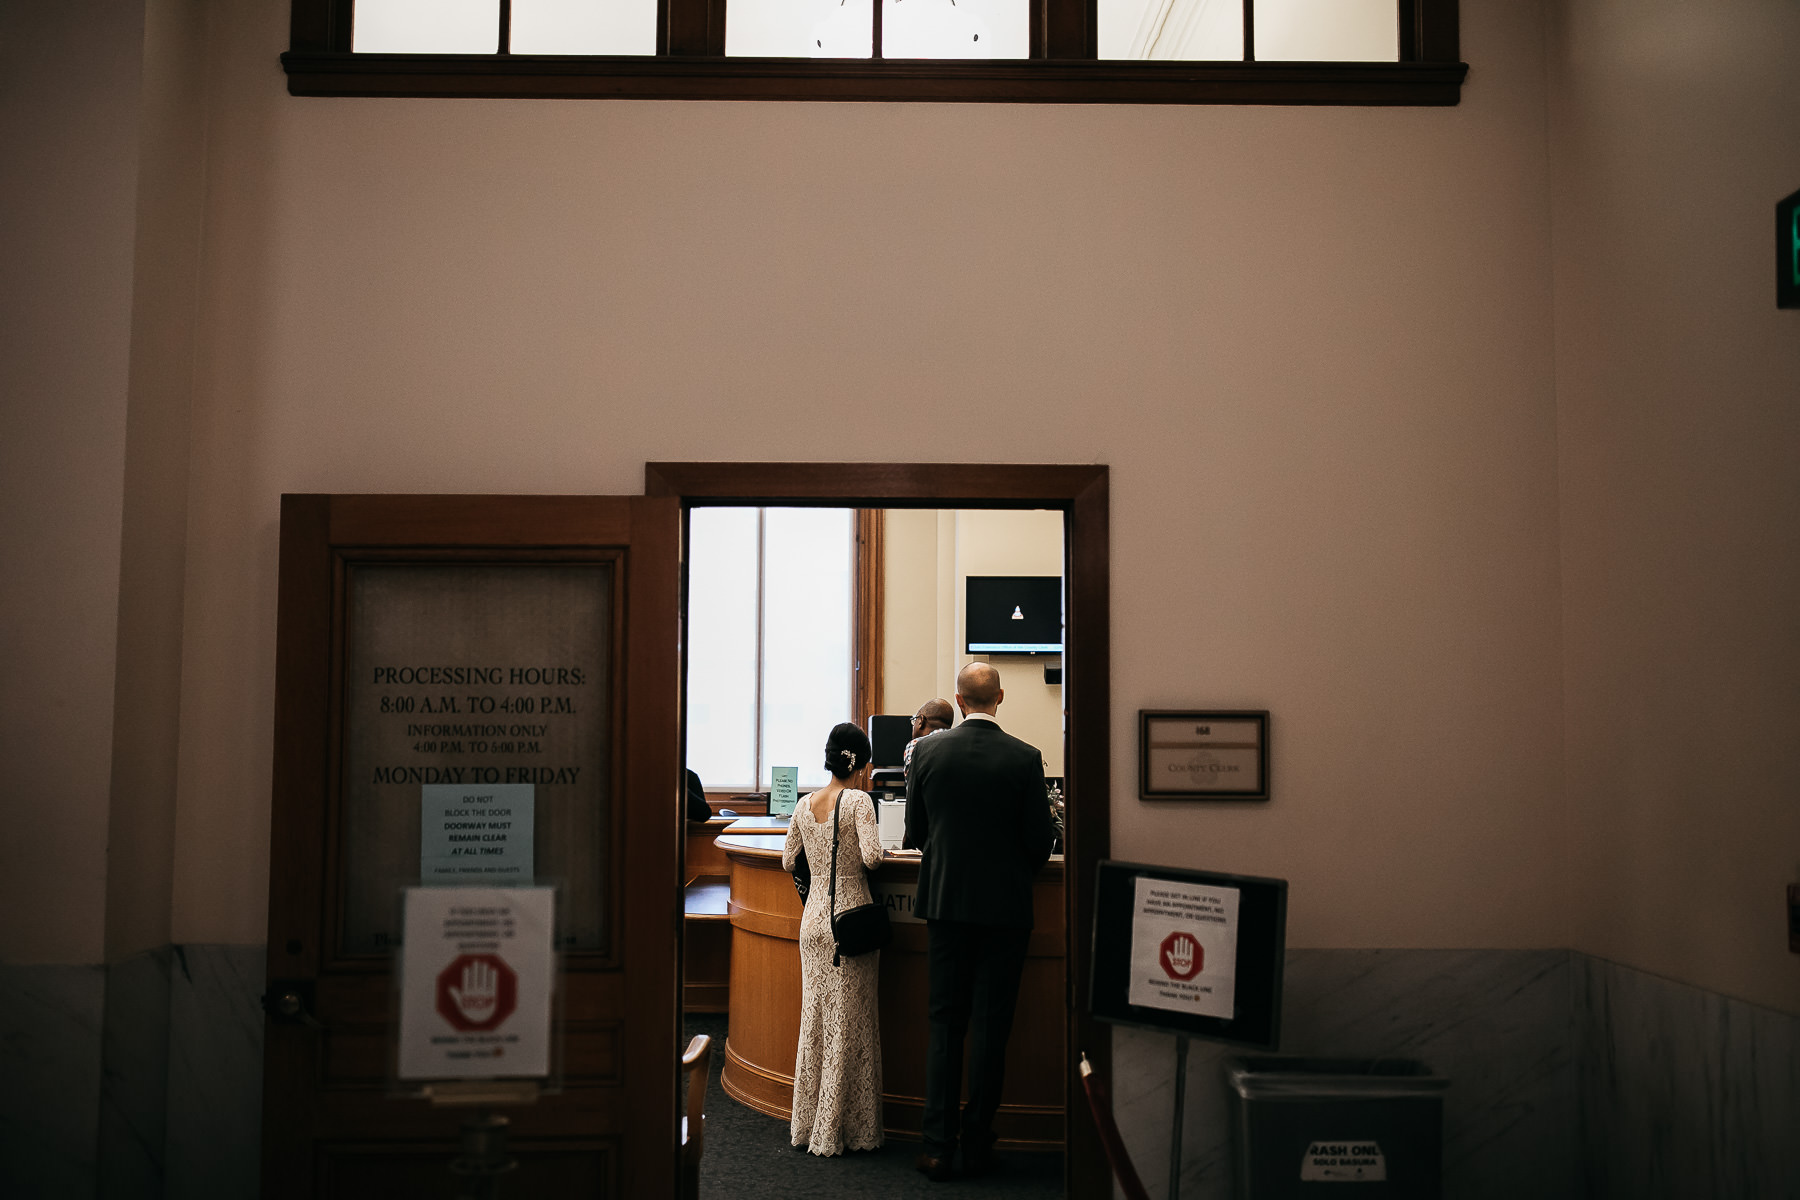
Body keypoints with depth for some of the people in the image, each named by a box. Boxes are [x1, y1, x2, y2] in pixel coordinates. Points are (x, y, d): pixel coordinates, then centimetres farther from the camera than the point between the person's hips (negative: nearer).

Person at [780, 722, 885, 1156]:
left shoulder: (804, 804, 4)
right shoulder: (858, 801, -12)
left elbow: (788, 862, 11)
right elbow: (871, 857, -22)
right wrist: (877, 852, 0)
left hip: (813, 920, 5)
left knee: (814, 1018, 13)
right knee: (848, 1022, 4)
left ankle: (807, 1123, 21)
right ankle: (837, 1129, 9)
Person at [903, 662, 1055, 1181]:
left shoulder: (928, 750, -5)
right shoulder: (1025, 758, -10)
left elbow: (914, 832, 4)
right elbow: (1039, 843, -5)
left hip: (945, 903, 2)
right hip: (1004, 905, -1)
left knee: (944, 1023, 9)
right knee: (990, 1026, 7)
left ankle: (938, 1146, 11)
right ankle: (977, 1144, 14)